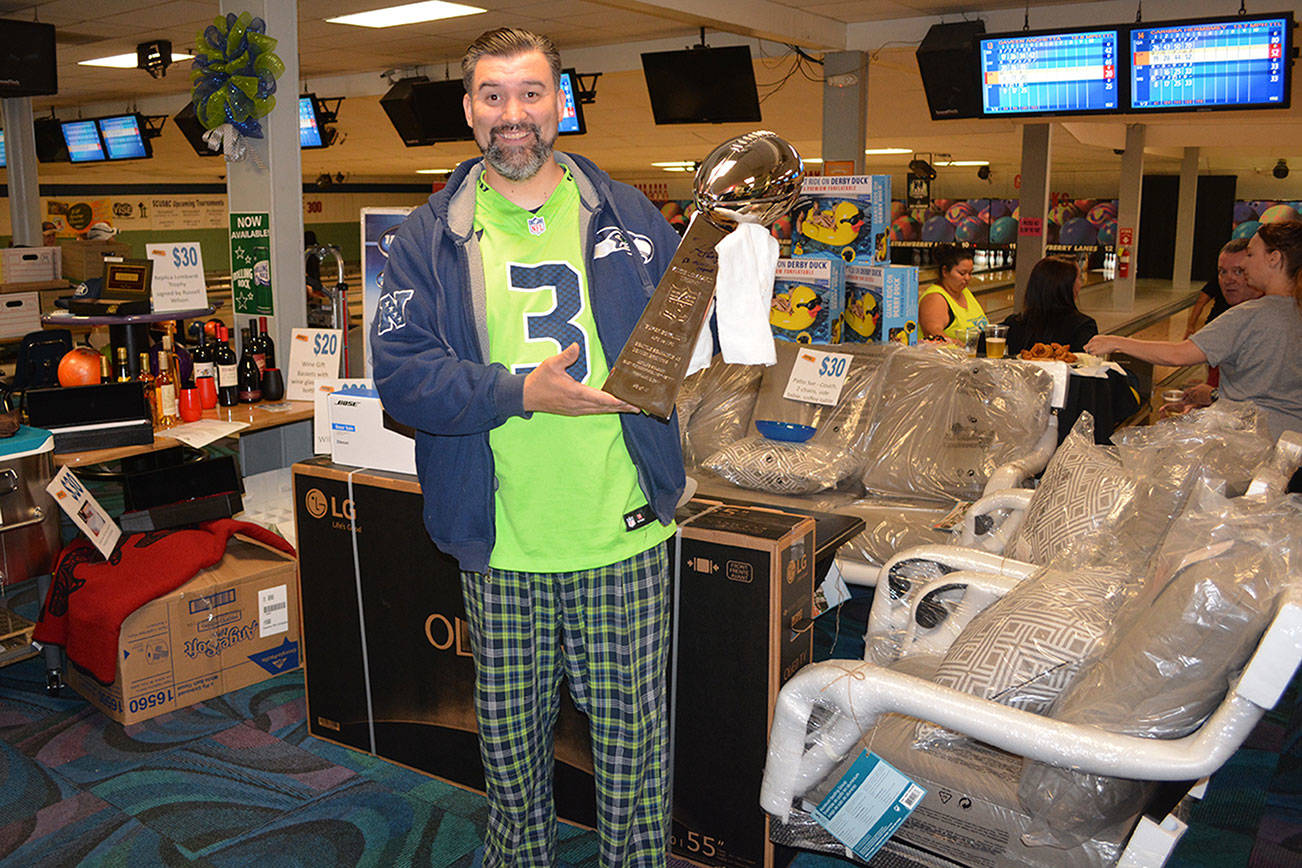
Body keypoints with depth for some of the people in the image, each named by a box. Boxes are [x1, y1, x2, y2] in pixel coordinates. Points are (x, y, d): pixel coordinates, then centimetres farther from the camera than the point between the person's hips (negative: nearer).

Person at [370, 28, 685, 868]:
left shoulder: (628, 217, 5)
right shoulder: (431, 238, 2)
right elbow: (399, 371, -7)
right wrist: (522, 392, -19)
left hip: (624, 534, 0)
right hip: (501, 547, 1)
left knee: (631, 736, 11)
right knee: (509, 736, 17)